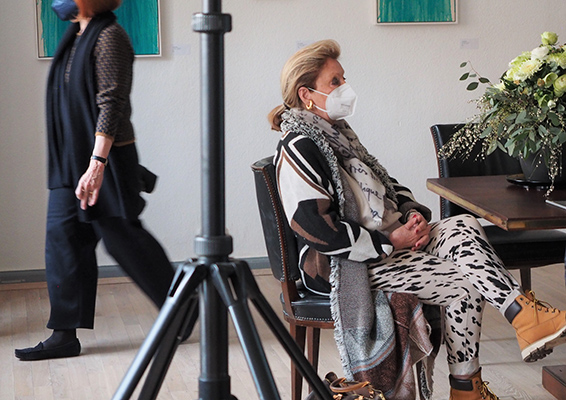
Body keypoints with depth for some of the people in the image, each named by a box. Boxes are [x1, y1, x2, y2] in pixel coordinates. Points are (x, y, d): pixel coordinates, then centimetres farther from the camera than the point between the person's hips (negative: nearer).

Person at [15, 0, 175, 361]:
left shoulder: (109, 36, -15)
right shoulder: (76, 35, 12)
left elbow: (111, 105, -22)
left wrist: (96, 164, -29)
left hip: (104, 158, -9)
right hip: (71, 160, 9)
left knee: (124, 239, 0)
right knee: (63, 236, 5)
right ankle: (65, 335, 10)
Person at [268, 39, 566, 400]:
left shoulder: (337, 133, 17)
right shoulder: (299, 148, -13)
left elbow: (386, 187, 23)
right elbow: (315, 228, -22)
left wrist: (415, 214, 0)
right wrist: (390, 241, -18)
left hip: (390, 242, 9)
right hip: (344, 267, -9)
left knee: (463, 227, -16)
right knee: (466, 282, -18)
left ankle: (524, 315, -26)